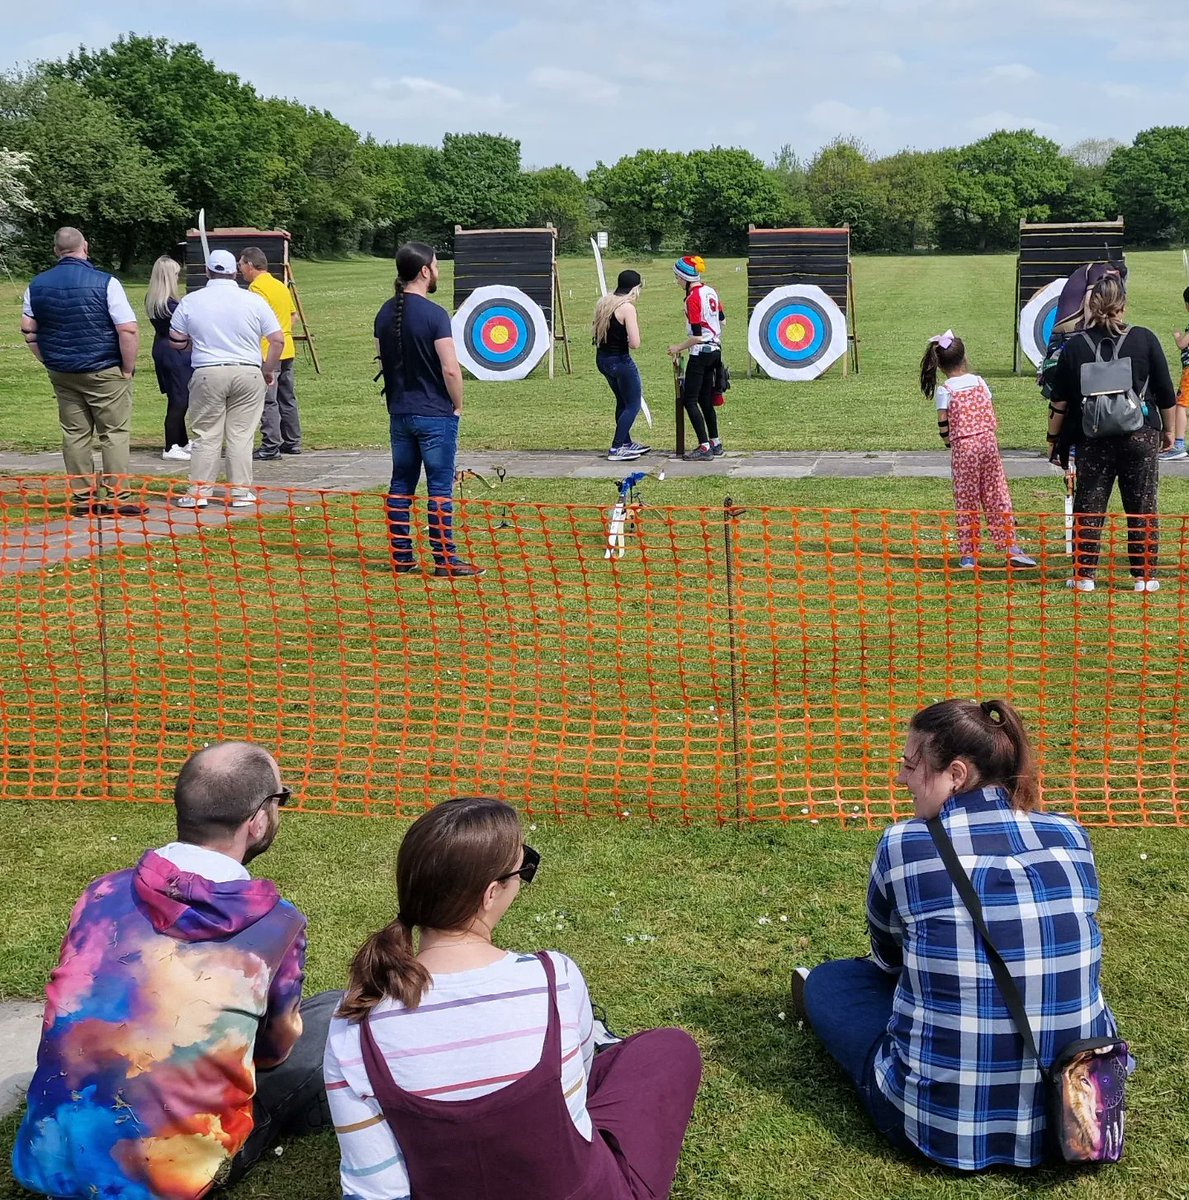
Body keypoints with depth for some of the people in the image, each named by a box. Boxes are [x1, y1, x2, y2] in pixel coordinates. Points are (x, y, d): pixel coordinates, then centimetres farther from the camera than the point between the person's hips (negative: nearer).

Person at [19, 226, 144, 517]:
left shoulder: (37, 285, 4)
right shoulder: (105, 282, -12)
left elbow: (28, 330, 11)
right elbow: (128, 330, -16)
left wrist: (50, 362, 14)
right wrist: (128, 369, -5)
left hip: (61, 373, 5)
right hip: (104, 372, -5)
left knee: (75, 435, 10)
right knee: (114, 433, 1)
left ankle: (81, 498, 13)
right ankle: (117, 499, 0)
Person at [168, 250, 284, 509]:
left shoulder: (191, 301, 2)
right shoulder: (254, 301, 1)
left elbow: (176, 340, 9)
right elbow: (278, 340, -1)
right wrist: (268, 369, 11)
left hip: (207, 374, 0)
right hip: (247, 374, 0)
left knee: (206, 435, 6)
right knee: (241, 435, 4)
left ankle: (198, 492, 6)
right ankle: (240, 492, 7)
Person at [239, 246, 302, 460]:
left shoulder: (257, 287, -12)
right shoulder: (280, 285, 14)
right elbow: (293, 315, 19)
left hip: (266, 352, -9)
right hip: (287, 350, 9)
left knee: (267, 400, -6)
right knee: (287, 398, 14)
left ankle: (271, 447, -7)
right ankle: (292, 442, 20)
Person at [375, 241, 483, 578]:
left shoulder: (385, 313, 7)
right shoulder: (434, 314, -15)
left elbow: (382, 362, 13)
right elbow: (450, 369, -18)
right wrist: (457, 406, -5)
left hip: (399, 413, 7)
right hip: (435, 414, -7)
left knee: (401, 484, 12)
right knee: (440, 487, -2)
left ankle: (401, 557, 16)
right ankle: (444, 560, 2)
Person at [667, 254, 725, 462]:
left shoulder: (693, 298, -18)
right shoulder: (710, 292, 7)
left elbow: (697, 336, -20)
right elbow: (721, 319, 17)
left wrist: (679, 348, -8)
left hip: (701, 353, -9)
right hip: (715, 350, 9)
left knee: (689, 400, -4)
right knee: (705, 399, 16)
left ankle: (705, 447, -7)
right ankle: (715, 443, 21)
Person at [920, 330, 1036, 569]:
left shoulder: (944, 390, -7)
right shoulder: (979, 381, 4)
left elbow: (943, 424, -9)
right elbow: (992, 415, 6)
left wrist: (948, 441, 8)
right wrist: (984, 433, 14)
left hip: (962, 447, -3)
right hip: (988, 442, 3)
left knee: (966, 500, 4)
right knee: (997, 496, 8)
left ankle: (968, 554, 7)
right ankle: (1010, 547, 10)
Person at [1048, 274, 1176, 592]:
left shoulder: (1075, 346, -2)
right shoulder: (1144, 339, -2)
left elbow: (1059, 402, 1)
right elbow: (1166, 392, 3)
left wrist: (1054, 437, 13)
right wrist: (1168, 429, 17)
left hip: (1092, 440, 0)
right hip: (1141, 435, 0)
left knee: (1088, 507, 8)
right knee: (1143, 507, 8)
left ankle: (1084, 575, 10)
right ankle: (1145, 576, 12)